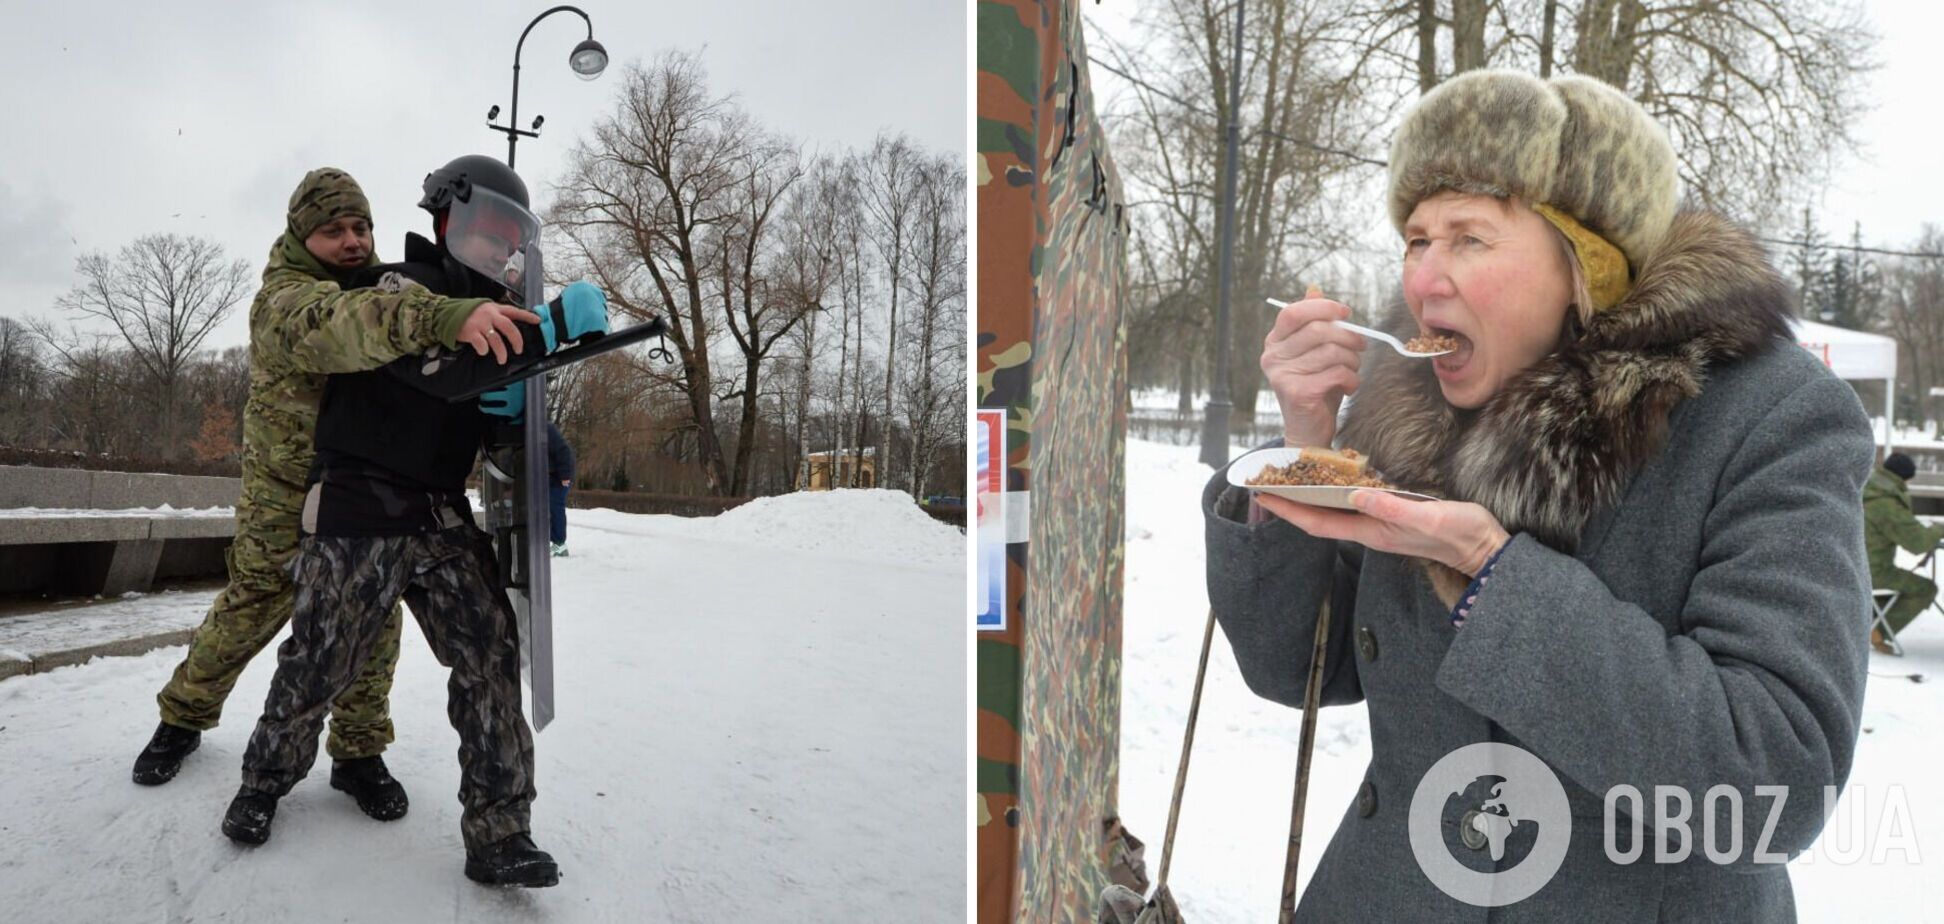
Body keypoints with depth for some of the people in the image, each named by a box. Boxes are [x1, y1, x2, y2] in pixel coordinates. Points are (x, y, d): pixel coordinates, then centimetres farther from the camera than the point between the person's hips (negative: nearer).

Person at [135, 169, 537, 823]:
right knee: (251, 611, 10)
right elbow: (328, 327, -48)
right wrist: (443, 318, -66)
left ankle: (358, 752, 17)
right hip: (285, 493, -4)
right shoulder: (283, 298, -24)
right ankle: (184, 715, 35)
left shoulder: (380, 283, -2)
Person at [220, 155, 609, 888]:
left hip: (442, 519, 7)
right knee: (318, 665, 5)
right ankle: (264, 782, 34)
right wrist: (552, 325, -33)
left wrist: (519, 424, 2)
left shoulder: (484, 305, 15)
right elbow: (444, 365, -29)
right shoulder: (398, 286, -9)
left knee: (490, 656, -6)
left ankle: (498, 833, -4)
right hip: (359, 513, -6)